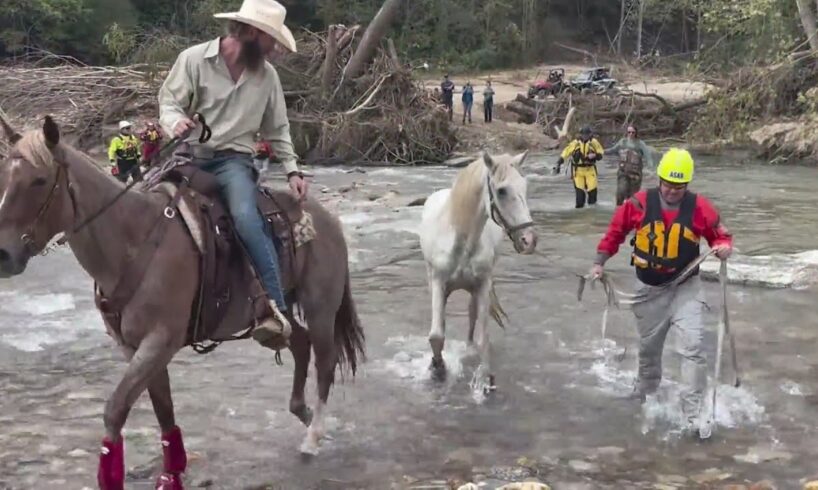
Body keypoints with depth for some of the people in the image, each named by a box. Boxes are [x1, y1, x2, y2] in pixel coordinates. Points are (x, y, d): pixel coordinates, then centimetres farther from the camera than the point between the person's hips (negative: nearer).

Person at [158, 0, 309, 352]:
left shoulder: (267, 75, 8)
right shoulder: (193, 59, -2)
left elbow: (277, 130, 17)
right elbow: (169, 101, -1)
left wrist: (292, 170, 8)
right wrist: (176, 122, -25)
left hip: (234, 160, -1)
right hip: (190, 156, 1)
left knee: (246, 217, -31)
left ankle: (277, 311, -33)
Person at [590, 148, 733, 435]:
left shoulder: (698, 207, -12)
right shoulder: (639, 203, -11)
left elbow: (720, 235, -1)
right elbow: (615, 232, 1)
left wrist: (723, 247, -24)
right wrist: (599, 263, 0)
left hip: (685, 287, -1)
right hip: (649, 288, 1)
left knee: (693, 345, -14)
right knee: (648, 347, 19)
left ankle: (693, 414, -9)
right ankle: (644, 395, 44)